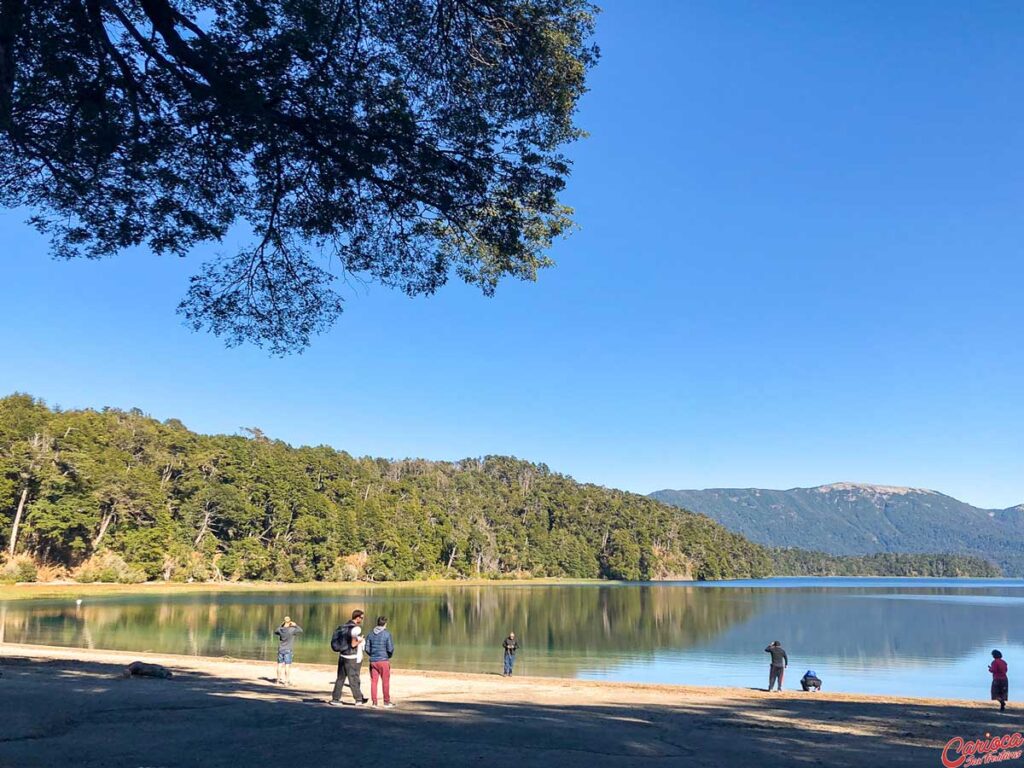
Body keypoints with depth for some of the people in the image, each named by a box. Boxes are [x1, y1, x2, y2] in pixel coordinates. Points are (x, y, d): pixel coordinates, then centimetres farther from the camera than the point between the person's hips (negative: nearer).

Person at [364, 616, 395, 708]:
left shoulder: (370, 634, 5)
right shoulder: (387, 634, -8)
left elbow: (367, 649, 4)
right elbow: (390, 649, -10)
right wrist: (389, 656, 11)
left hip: (373, 661, 4)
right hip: (384, 660, -4)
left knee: (373, 681, 7)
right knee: (385, 682, 5)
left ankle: (374, 702, 6)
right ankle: (386, 701, 10)